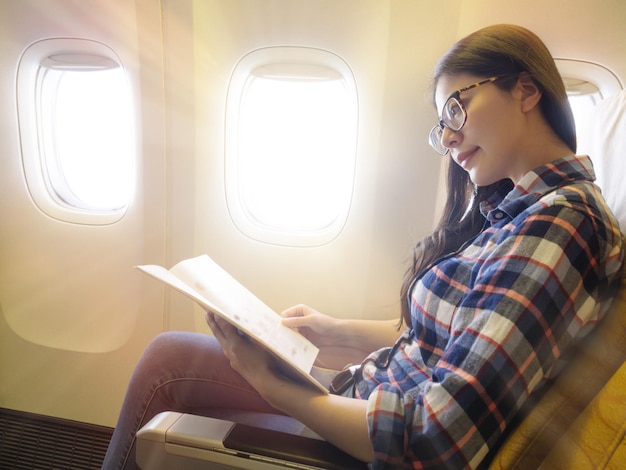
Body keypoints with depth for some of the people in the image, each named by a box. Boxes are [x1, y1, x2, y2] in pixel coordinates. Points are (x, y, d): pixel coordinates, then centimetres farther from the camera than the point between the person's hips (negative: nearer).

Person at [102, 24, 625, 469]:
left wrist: (273, 385, -19)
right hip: (377, 394, 8)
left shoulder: (557, 225, -24)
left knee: (167, 358, -2)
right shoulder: (516, 208, 7)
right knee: (171, 353, 10)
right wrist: (340, 333, 2)